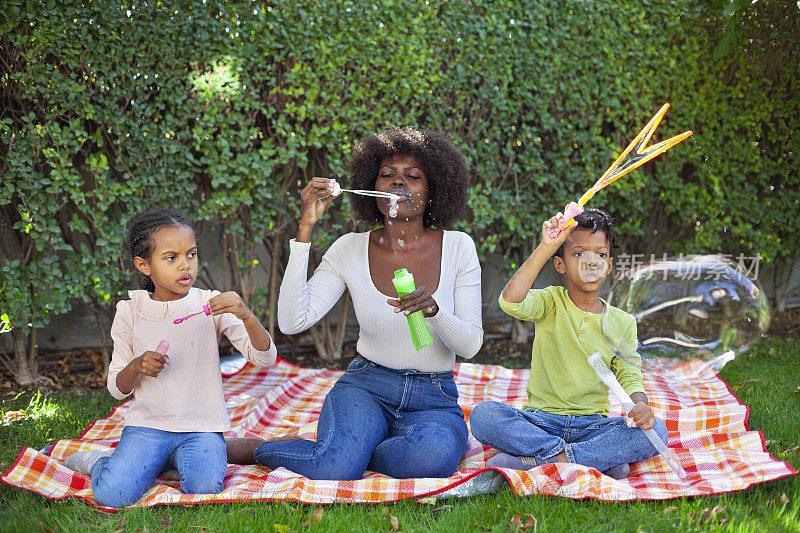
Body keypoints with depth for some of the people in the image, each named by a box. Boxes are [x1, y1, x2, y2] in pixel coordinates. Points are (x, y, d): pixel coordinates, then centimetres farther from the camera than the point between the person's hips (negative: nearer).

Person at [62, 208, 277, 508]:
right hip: (147, 424, 0)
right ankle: (98, 461, 11)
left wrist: (246, 315, -25)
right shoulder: (130, 311, 1)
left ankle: (177, 459, 5)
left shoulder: (211, 305, -1)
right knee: (112, 494, -22)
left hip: (202, 426, 0)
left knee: (204, 488, -27)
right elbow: (117, 388, 5)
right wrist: (136, 366, -18)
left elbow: (265, 358, -7)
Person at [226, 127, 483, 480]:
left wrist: (432, 309, -27)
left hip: (435, 398, 1)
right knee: (334, 470, -32)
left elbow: (471, 345, -5)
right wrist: (305, 227, -15)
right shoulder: (351, 249, -1)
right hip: (366, 386, -1)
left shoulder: (457, 247, -2)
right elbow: (292, 322, -13)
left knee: (433, 457, -35)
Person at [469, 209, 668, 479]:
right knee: (483, 414, -28)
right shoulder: (551, 303, 0)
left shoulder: (622, 323, 8)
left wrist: (640, 404, -21)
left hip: (592, 424, 3)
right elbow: (511, 301, -22)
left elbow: (629, 377, 3)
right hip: (540, 420, -2)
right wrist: (546, 247, -24)